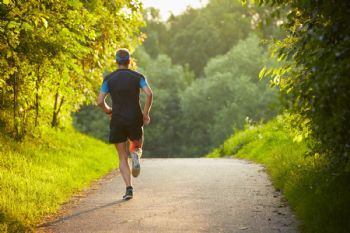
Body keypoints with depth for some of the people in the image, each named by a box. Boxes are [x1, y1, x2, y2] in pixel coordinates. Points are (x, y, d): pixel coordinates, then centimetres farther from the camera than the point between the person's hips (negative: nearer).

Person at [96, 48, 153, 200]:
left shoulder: (109, 79, 2)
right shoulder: (138, 77, 2)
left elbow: (100, 102, -5)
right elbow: (149, 94, -14)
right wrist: (146, 113, -2)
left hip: (117, 122, 0)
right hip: (135, 120, 0)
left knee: (123, 158, 8)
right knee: (137, 147, 25)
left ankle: (129, 188, -10)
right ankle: (135, 155, -13)